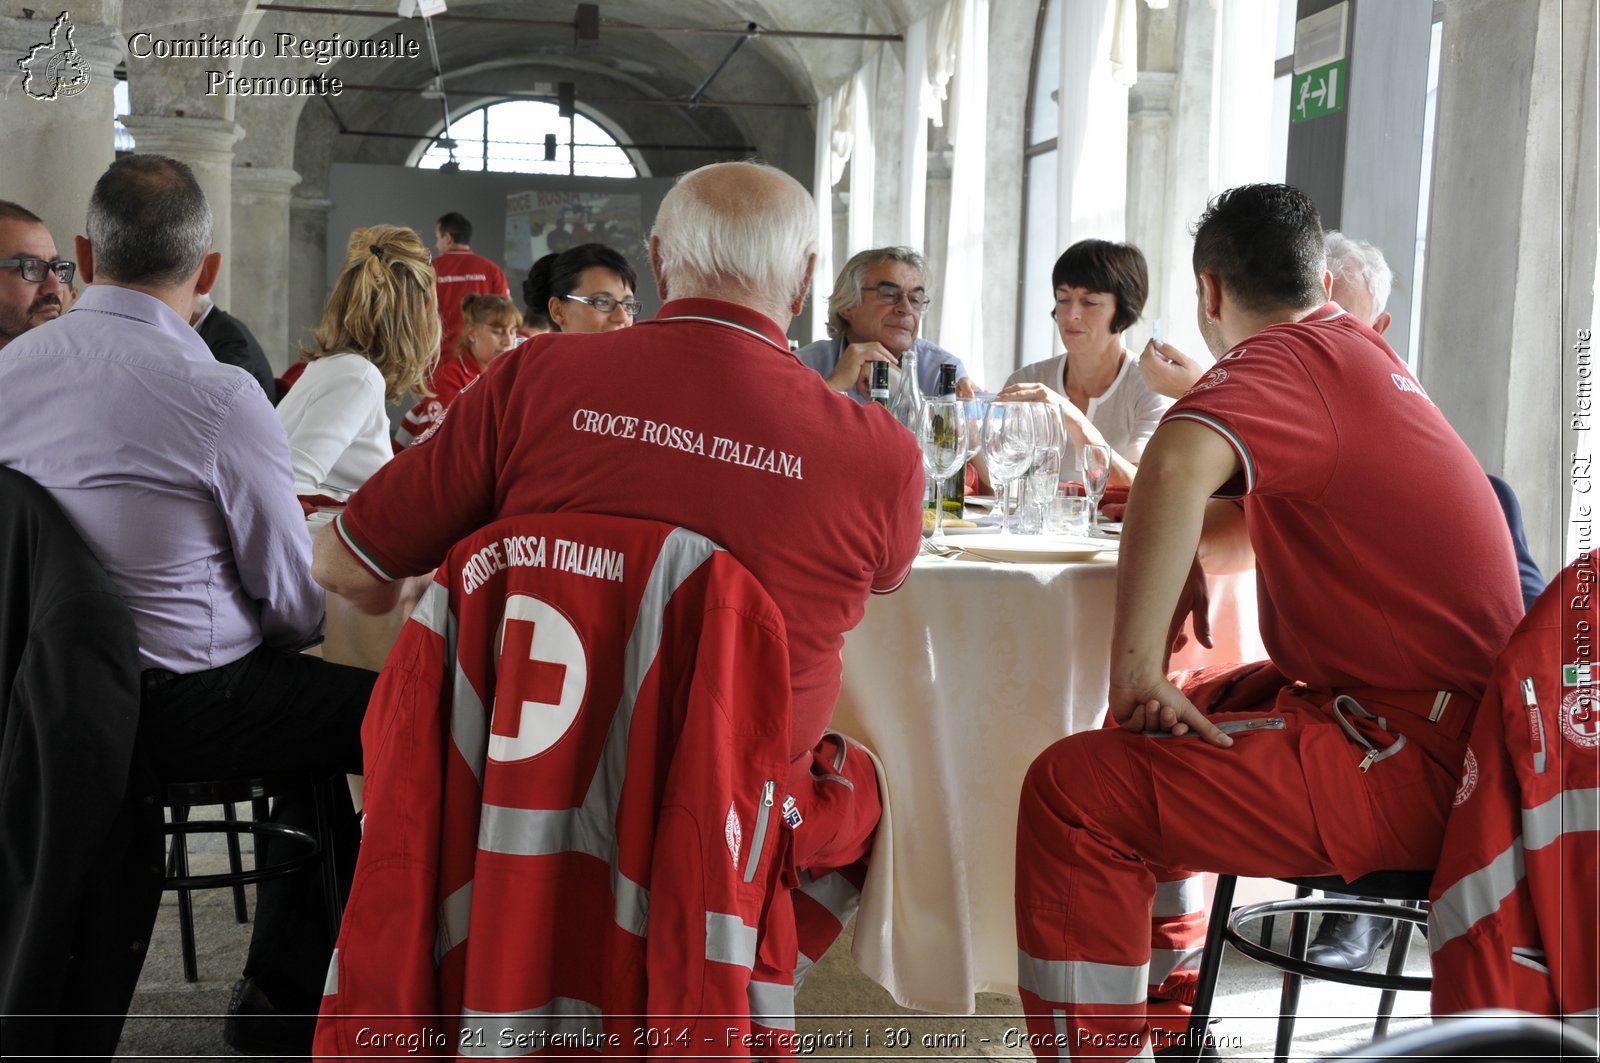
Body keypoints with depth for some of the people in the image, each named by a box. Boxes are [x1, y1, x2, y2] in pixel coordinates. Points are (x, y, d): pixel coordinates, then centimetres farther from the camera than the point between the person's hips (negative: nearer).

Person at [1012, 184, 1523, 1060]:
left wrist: (1138, 665, -32)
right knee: (1142, 733, 26)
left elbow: (1176, 464, -37)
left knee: (1074, 789, -19)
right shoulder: (1358, 348, 14)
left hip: (1409, 762, -10)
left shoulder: (1285, 360, -15)